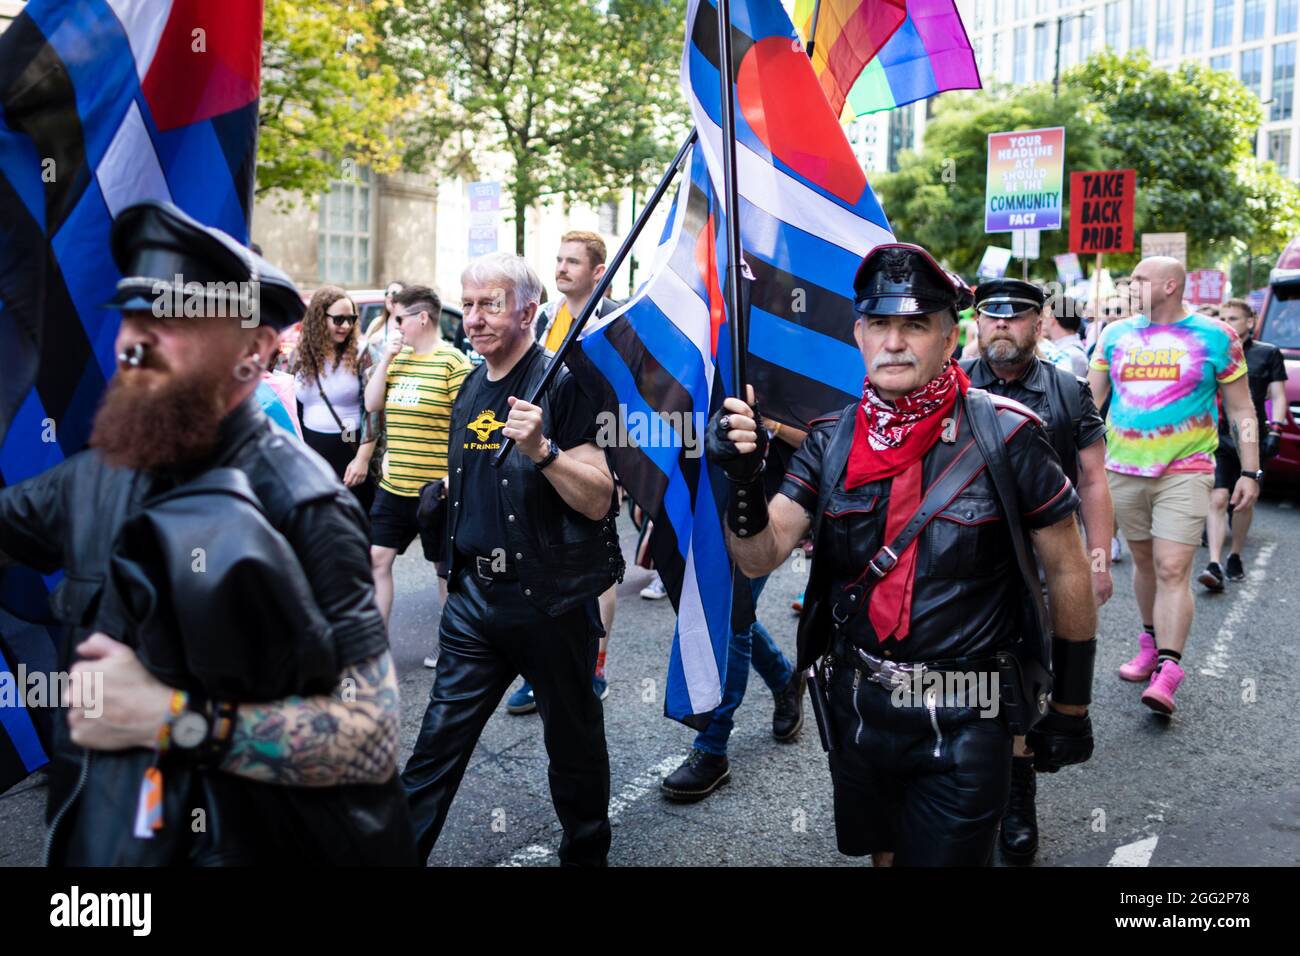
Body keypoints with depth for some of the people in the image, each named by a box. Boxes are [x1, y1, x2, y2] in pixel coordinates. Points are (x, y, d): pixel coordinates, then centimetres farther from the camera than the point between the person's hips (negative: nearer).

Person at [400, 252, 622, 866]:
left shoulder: (561, 383, -11)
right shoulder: (470, 390, 11)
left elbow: (598, 500, -17)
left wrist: (543, 450, -29)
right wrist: (444, 492, 10)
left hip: (551, 601, -6)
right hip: (474, 596, 6)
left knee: (572, 741, 11)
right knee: (438, 740, 9)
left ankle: (585, 854, 32)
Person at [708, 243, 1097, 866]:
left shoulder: (1004, 435, -14)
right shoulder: (831, 441, -2)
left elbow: (1066, 569, -4)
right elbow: (759, 558, -7)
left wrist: (1072, 704, 1)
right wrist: (743, 480, -27)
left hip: (962, 724, -4)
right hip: (857, 712, 5)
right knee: (882, 854, 24)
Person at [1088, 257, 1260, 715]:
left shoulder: (1215, 337, 1)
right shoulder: (1115, 335, 8)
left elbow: (1242, 410, 4)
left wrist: (1250, 472, 0)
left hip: (1185, 471, -4)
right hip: (1124, 471, 4)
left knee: (1173, 569, -11)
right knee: (1143, 561, 12)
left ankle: (1167, 673, -11)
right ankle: (1151, 646, 29)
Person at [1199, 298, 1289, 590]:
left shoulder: (1268, 354, 5)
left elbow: (1278, 396, 4)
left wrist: (1274, 430, -8)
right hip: (1218, 437, 0)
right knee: (1217, 500, -11)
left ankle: (1235, 558, 25)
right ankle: (1215, 565, -16)